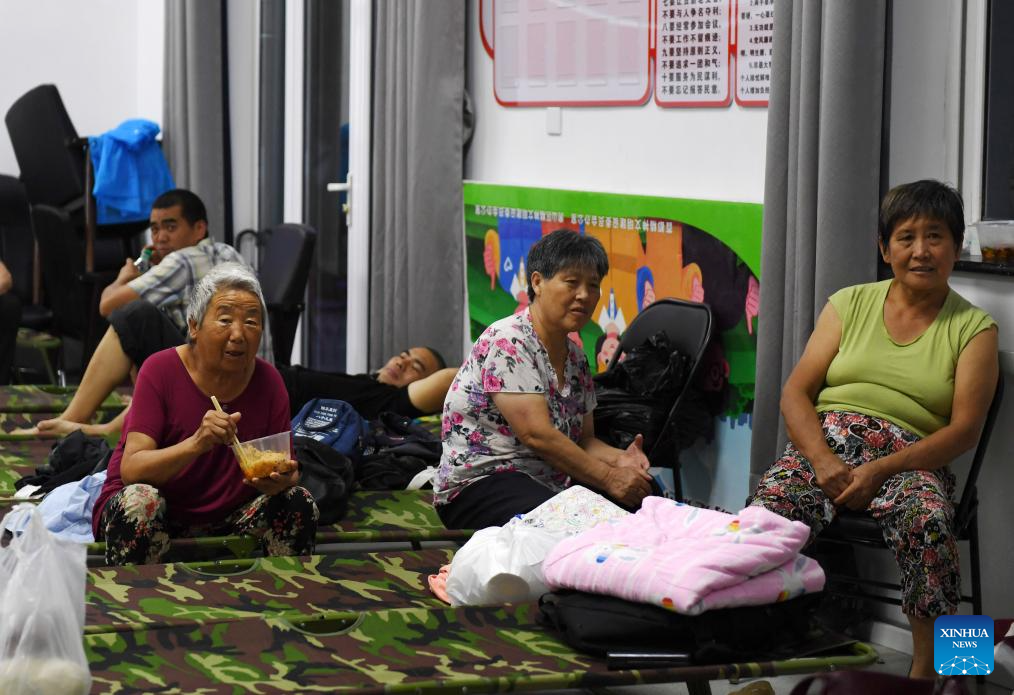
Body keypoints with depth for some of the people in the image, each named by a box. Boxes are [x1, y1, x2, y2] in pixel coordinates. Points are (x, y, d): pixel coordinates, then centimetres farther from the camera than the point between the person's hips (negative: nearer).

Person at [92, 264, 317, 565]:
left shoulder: (268, 381, -4)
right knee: (140, 500, -34)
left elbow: (286, 467, 0)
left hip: (226, 514, 4)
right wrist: (197, 444, -40)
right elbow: (131, 470, -23)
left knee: (298, 502, -16)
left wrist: (282, 479, -26)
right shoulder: (161, 370, -15)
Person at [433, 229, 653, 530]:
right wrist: (609, 479, -19)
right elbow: (537, 435, -20)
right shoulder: (507, 341, -12)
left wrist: (618, 459, -7)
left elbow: (583, 440, 17)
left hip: (549, 487, 8)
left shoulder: (575, 357, 16)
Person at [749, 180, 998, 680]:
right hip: (825, 439, 2)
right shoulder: (850, 303, 16)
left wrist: (880, 471, -16)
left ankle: (924, 672, -27)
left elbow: (964, 430, -2)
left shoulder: (973, 328, 9)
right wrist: (822, 460, -12)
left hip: (910, 458, -2)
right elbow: (795, 393, 9)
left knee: (929, 521, -37)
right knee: (769, 508, -32)